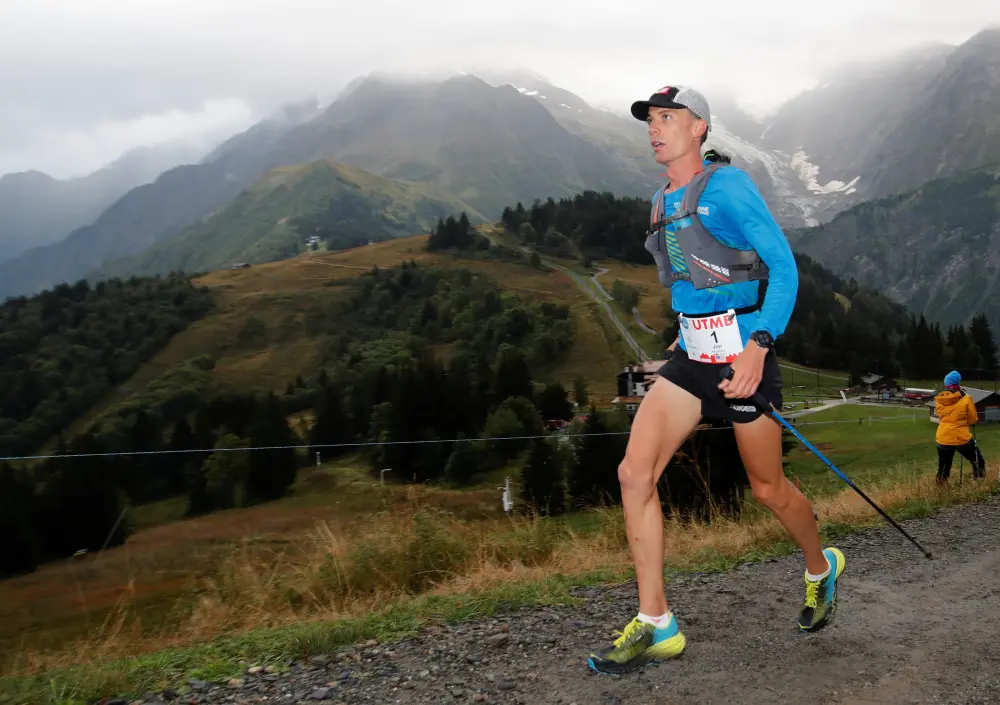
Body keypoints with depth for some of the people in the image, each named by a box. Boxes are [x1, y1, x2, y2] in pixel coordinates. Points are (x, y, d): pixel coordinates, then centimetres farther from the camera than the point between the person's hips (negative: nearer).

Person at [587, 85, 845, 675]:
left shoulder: (727, 185, -11)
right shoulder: (664, 202, 12)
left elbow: (784, 267, -15)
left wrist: (758, 346, -26)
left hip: (743, 351, -7)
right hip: (692, 355, 7)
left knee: (768, 487, 9)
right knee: (635, 472, -9)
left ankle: (821, 568, 41)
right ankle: (655, 625, -2)